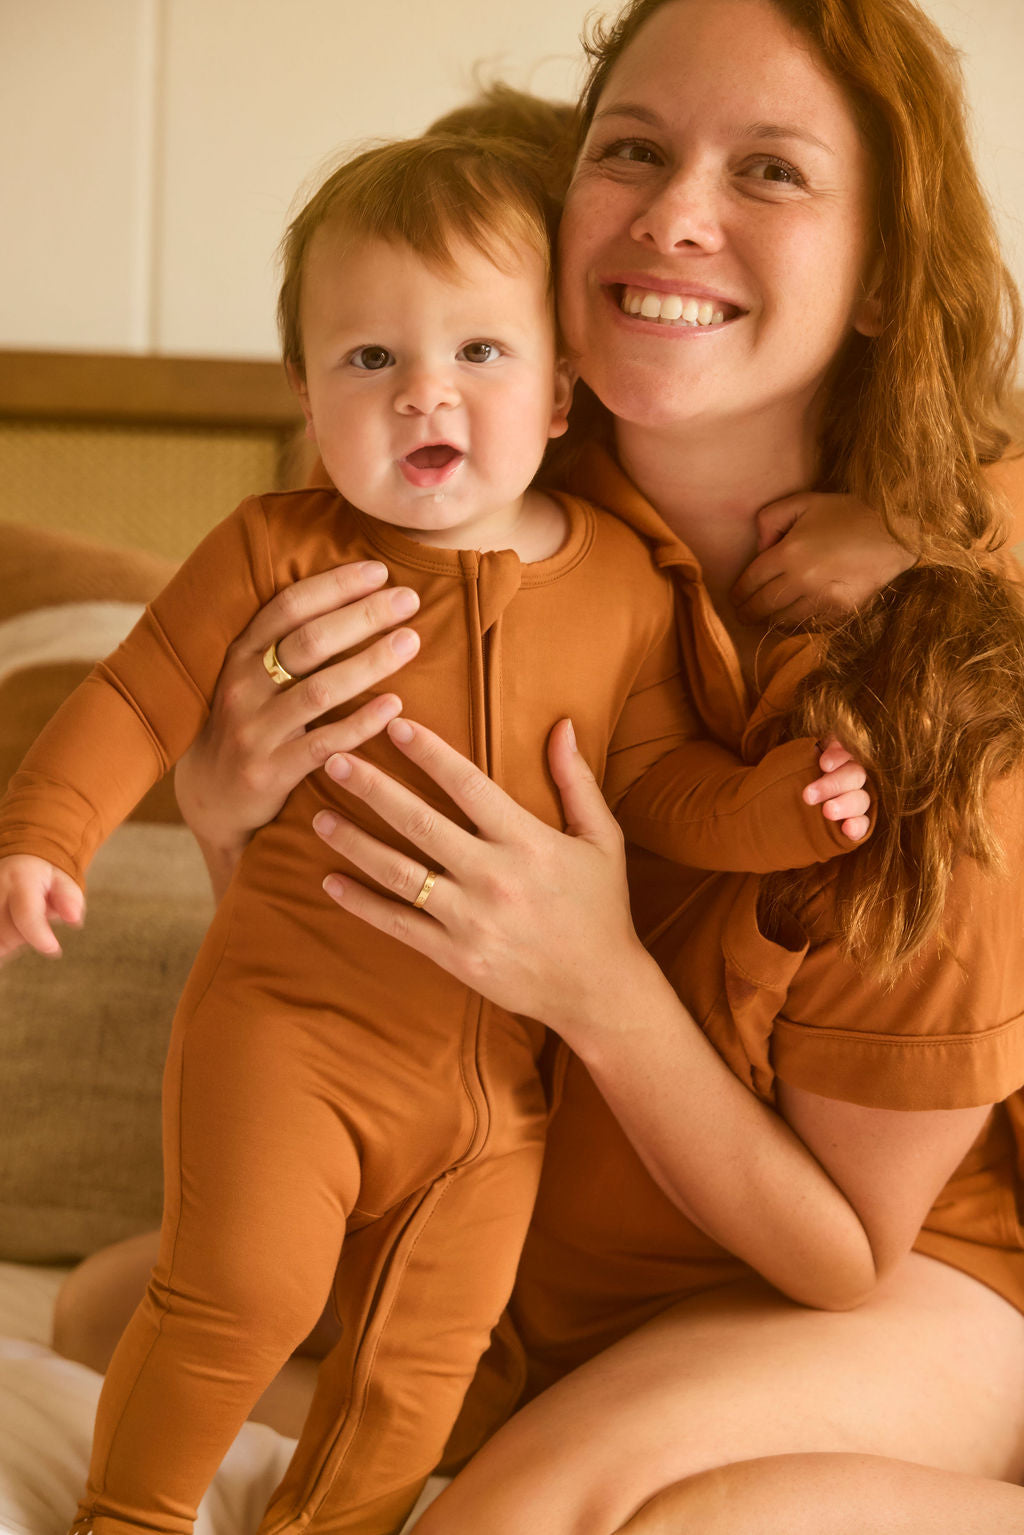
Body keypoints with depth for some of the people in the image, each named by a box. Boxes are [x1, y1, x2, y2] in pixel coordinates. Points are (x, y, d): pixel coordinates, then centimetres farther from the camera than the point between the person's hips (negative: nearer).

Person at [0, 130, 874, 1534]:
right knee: (243, 1294, -5)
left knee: (422, 1360, 12)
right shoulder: (282, 553, -10)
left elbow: (665, 783, 5)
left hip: (497, 1073, 3)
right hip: (293, 1029, -3)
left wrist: (786, 803, -13)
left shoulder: (623, 587, -2)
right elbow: (139, 697, -4)